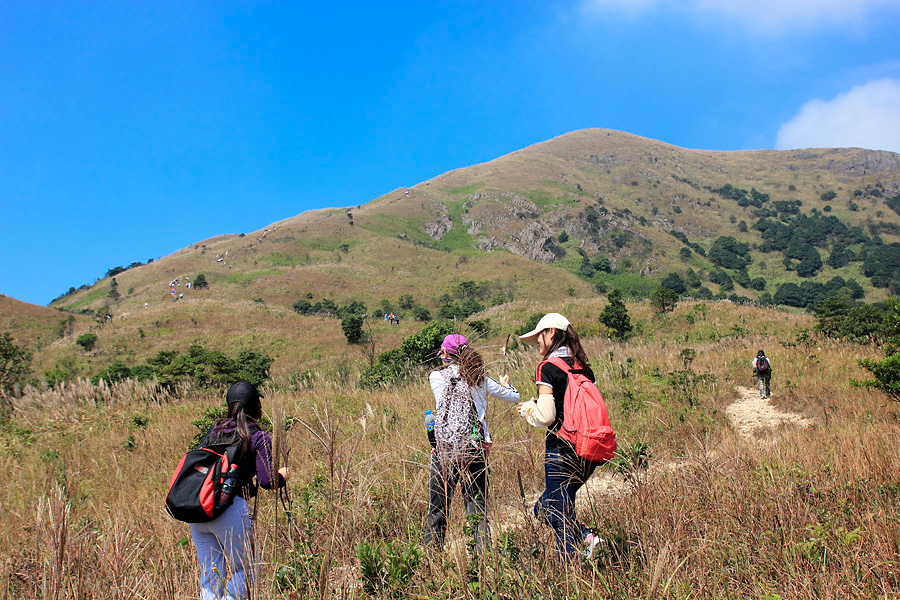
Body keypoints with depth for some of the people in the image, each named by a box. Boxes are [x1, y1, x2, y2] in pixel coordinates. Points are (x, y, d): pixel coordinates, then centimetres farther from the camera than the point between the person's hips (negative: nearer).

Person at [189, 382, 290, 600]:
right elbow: (265, 481, -9)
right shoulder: (259, 438, -3)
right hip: (230, 509, -6)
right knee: (246, 569, 12)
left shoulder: (214, 429, 13)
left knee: (210, 574, 16)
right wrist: (281, 476, 11)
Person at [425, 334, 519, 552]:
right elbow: (514, 397, 17)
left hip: (445, 449, -1)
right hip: (476, 449, 1)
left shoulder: (436, 377, 0)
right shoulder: (480, 379, 6)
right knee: (477, 506, 8)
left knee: (438, 509, 9)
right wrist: (505, 384, 39)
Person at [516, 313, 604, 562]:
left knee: (560, 521, 2)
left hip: (561, 450, -7)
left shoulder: (547, 368, -11)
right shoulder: (583, 368, 10)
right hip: (587, 453, 7)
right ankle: (587, 537, 7)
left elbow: (546, 417, -18)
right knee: (543, 507, 21)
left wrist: (528, 409, 3)